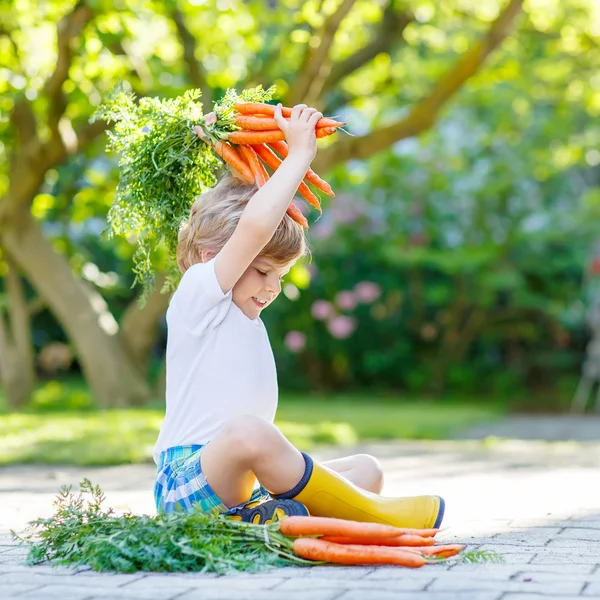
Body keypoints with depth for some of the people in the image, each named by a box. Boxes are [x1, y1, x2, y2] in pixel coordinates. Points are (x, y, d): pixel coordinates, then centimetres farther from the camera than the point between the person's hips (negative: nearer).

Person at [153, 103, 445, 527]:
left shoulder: (246, 318, 21)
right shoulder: (197, 294, -6)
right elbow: (255, 227, -23)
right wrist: (299, 154, -13)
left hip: (246, 487, 9)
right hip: (187, 486, -9)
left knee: (366, 469, 3)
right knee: (246, 432, -40)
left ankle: (262, 517, -26)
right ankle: (370, 514, -25)